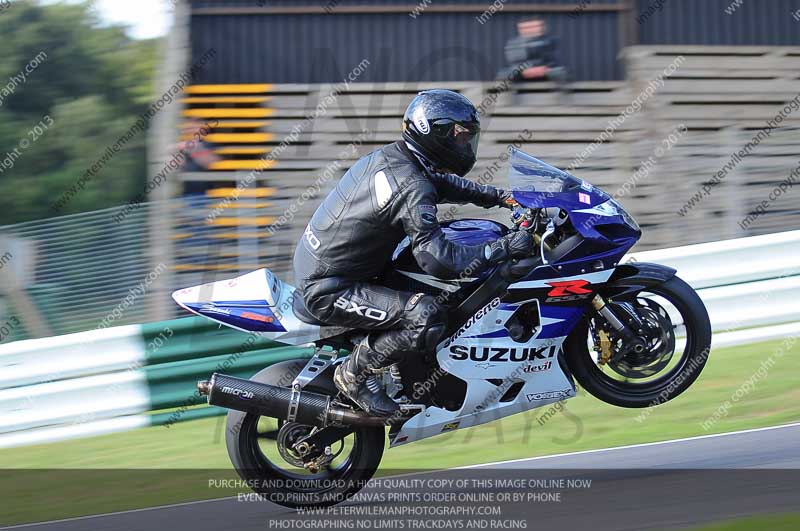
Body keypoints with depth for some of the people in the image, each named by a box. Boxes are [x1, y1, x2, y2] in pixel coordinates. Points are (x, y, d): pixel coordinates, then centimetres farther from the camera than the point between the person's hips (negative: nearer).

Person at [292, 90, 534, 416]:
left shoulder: (388, 157, 6)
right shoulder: (412, 189, -23)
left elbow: (443, 184, 27)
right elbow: (439, 261, -29)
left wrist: (497, 197, 20)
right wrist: (505, 247, -23)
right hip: (330, 291, -10)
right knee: (427, 318, -25)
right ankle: (354, 373, -7)